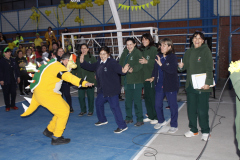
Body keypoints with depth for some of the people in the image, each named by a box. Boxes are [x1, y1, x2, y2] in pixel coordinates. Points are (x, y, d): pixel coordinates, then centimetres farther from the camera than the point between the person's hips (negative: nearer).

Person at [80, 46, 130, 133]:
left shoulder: (112, 62, -17)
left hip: (112, 89, -9)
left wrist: (123, 70, -56)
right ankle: (102, 120, 45)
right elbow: (91, 67, 20)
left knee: (114, 106, -11)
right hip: (103, 90, 10)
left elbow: (118, 68, -34)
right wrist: (82, 62, 9)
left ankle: (122, 126, -1)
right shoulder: (99, 62, 9)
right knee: (98, 102, 23)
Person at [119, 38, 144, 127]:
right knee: (127, 100, 15)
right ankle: (129, 118, 28)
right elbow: (120, 64, 16)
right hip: (127, 80, 7)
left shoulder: (138, 53, -8)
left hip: (136, 81, -7)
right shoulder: (125, 53, 13)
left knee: (137, 101, -4)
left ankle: (140, 120, 7)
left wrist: (133, 69, -41)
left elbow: (139, 64, -23)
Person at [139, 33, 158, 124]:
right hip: (144, 77, 7)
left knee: (153, 98, -2)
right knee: (146, 97, 11)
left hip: (152, 78, -7)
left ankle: (156, 117, 10)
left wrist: (147, 62, -18)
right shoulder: (142, 50, 14)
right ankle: (150, 116, 23)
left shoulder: (154, 49, -6)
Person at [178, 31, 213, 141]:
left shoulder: (206, 51, -4)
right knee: (191, 109, 12)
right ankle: (193, 130, 28)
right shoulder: (189, 52, 13)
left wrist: (208, 82, -20)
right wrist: (181, 66, -5)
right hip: (190, 85, 6)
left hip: (202, 86, -6)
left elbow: (209, 69, -10)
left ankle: (205, 131, 17)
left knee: (202, 110, -1)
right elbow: (186, 66, 19)